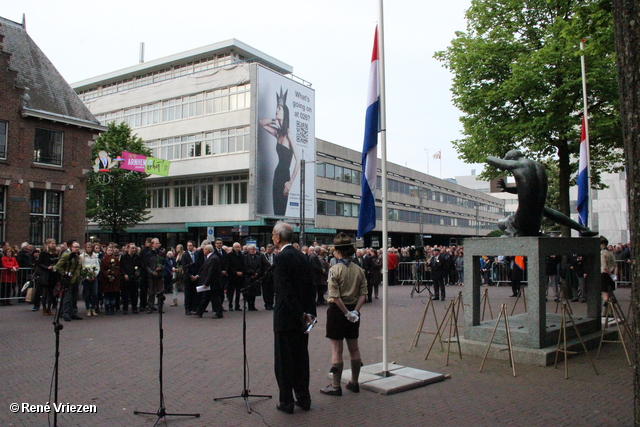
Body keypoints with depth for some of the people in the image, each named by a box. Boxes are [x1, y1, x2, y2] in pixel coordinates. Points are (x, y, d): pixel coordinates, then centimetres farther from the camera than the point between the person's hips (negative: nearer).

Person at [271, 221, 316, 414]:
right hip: (302, 317, 7)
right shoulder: (301, 256, 8)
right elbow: (310, 287, 6)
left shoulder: (281, 258, -16)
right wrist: (309, 312, 3)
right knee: (301, 358, 15)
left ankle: (286, 402, 12)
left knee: (284, 360, 4)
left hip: (286, 318, -7)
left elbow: (286, 290, -22)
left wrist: (301, 314, -18)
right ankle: (303, 398, 23)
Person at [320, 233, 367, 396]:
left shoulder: (335, 270, -14)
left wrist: (346, 312, -14)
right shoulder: (359, 270, 2)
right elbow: (363, 294, -1)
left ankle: (335, 386, 10)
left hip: (337, 311, -5)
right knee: (354, 348, 15)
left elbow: (335, 296, -20)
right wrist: (354, 310, -6)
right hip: (353, 311, 5)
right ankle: (354, 383, 27)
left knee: (336, 350, 3)